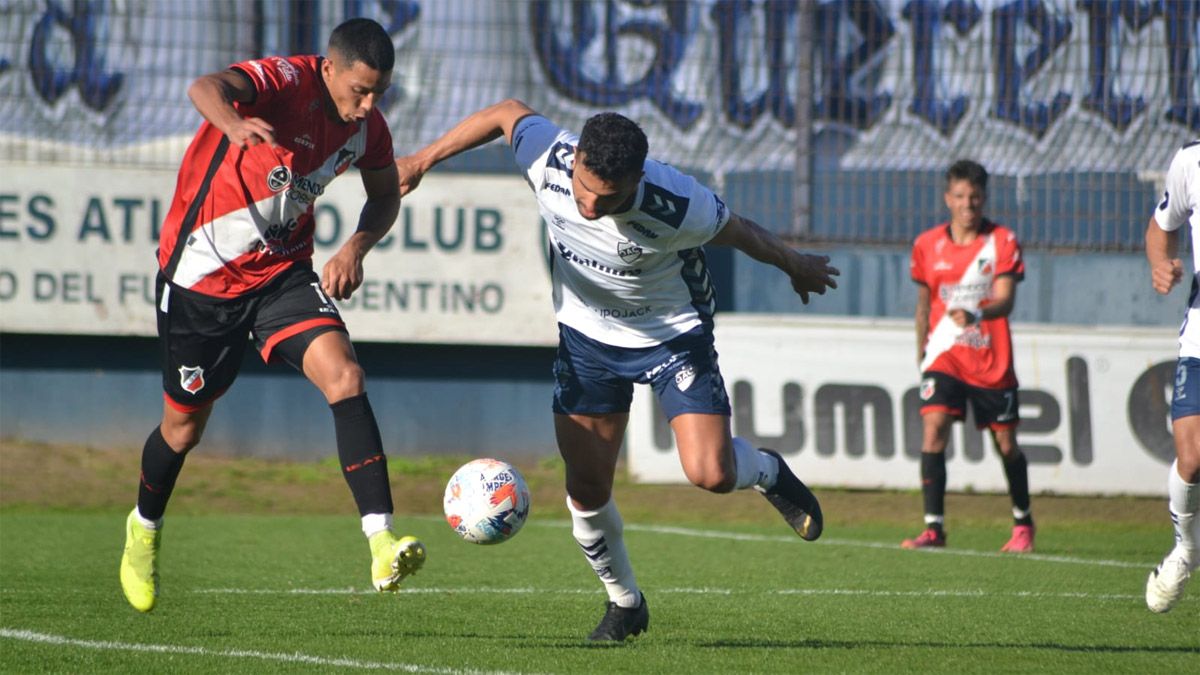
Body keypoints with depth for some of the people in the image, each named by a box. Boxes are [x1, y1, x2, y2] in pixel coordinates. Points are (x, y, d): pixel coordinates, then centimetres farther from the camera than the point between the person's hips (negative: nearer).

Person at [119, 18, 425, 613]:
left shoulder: (367, 126, -6)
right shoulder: (283, 80, -24)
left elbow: (385, 195, 14)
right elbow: (207, 88, -45)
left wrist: (356, 246, -8)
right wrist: (234, 123, -69)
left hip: (284, 270, 4)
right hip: (202, 272, -4)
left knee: (344, 375, -21)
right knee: (185, 423, 11)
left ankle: (382, 545, -28)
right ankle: (145, 527, 43)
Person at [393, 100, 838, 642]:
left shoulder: (678, 206, -35)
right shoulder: (546, 157, -27)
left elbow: (737, 232, -14)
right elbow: (507, 112, -4)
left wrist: (797, 267, 5)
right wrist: (423, 159, 3)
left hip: (674, 335, -3)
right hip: (587, 334, 3)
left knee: (711, 474, -18)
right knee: (586, 488, 0)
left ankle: (767, 473, 19)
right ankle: (624, 602, 24)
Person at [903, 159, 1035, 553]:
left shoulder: (1002, 242, -5)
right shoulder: (927, 245, 5)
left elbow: (1005, 300, -16)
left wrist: (975, 315, -36)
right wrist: (921, 354, 17)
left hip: (992, 361, -2)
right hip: (944, 356, 2)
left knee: (1006, 443, 6)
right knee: (933, 430, -17)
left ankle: (1023, 523, 28)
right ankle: (934, 528, -14)